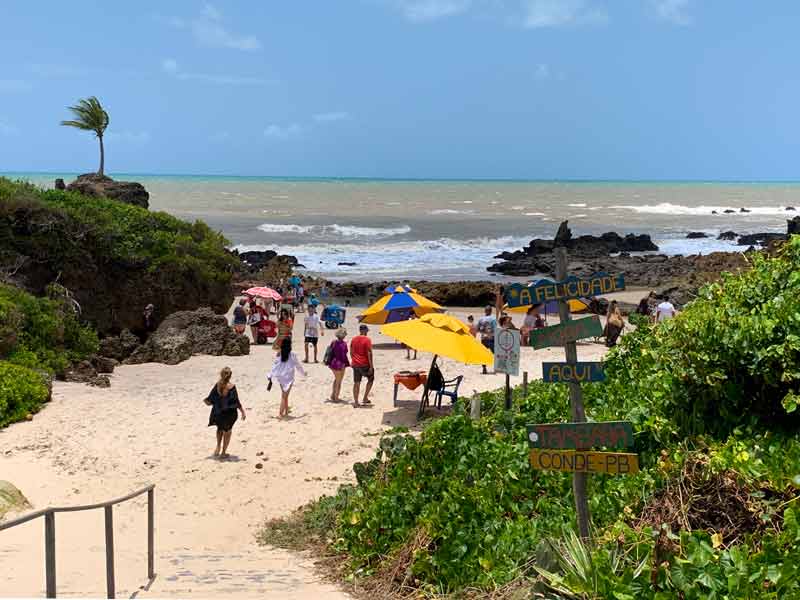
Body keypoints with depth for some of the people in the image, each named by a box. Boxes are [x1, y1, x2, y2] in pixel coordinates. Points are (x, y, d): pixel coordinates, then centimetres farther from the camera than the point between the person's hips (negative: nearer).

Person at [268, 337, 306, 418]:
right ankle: (280, 413, -7)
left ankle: (286, 412, 32)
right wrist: (303, 373, 18)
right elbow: (298, 365, 1)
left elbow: (274, 366, 0)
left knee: (284, 395, 21)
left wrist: (270, 377, 6)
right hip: (288, 378, -4)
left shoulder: (279, 354, -1)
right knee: (284, 396, 0)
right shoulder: (292, 355, -10)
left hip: (280, 378, 4)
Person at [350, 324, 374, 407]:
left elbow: (351, 352, 13)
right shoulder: (367, 340, -11)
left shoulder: (353, 339, 7)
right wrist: (371, 366, -13)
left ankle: (356, 402, 6)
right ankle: (365, 398, 10)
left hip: (355, 364, 5)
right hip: (365, 364, -5)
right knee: (370, 379, 15)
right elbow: (369, 353, -15)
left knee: (356, 383, 8)